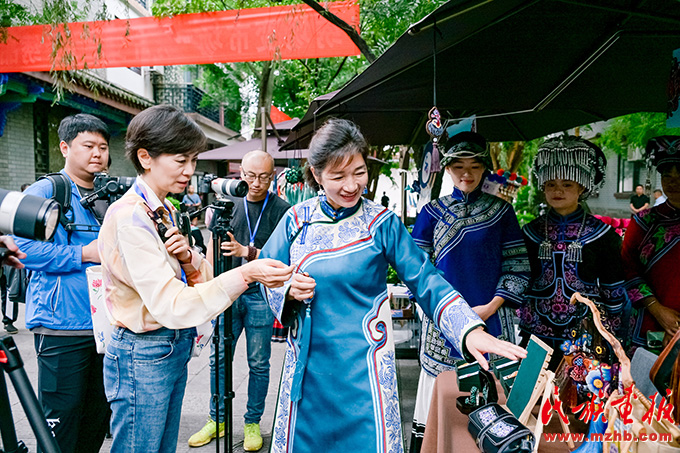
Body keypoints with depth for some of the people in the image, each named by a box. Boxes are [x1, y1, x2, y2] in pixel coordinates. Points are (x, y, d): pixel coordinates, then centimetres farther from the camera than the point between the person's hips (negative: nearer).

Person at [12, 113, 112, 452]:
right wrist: (84, 254, -18)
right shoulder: (44, 192, -5)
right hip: (62, 327, -6)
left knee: (98, 418, 17)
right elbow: (24, 249, -15)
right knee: (61, 421, 1)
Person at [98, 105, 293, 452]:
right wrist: (244, 275, -35)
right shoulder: (129, 218, -21)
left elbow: (200, 280, 9)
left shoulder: (163, 211, 8)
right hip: (143, 356, -8)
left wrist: (188, 257, -13)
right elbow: (171, 305, -28)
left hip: (174, 347, 8)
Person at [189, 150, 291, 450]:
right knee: (219, 358, 9)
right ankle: (217, 420, 27)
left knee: (258, 363, 7)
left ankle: (252, 423, 24)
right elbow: (212, 248, 12)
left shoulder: (282, 210, -4)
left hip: (261, 294, -3)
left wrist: (245, 251, -24)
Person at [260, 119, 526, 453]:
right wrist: (287, 289, -13)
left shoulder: (382, 222, -6)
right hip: (308, 365, 3)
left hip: (365, 368, -2)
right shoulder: (297, 220, 0)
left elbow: (423, 279, -10)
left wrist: (470, 330, -22)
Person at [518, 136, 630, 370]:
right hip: (537, 336, 2)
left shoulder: (602, 234, -1)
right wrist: (518, 334, 8)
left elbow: (614, 293, 3)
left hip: (587, 334, -1)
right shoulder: (531, 232, 3)